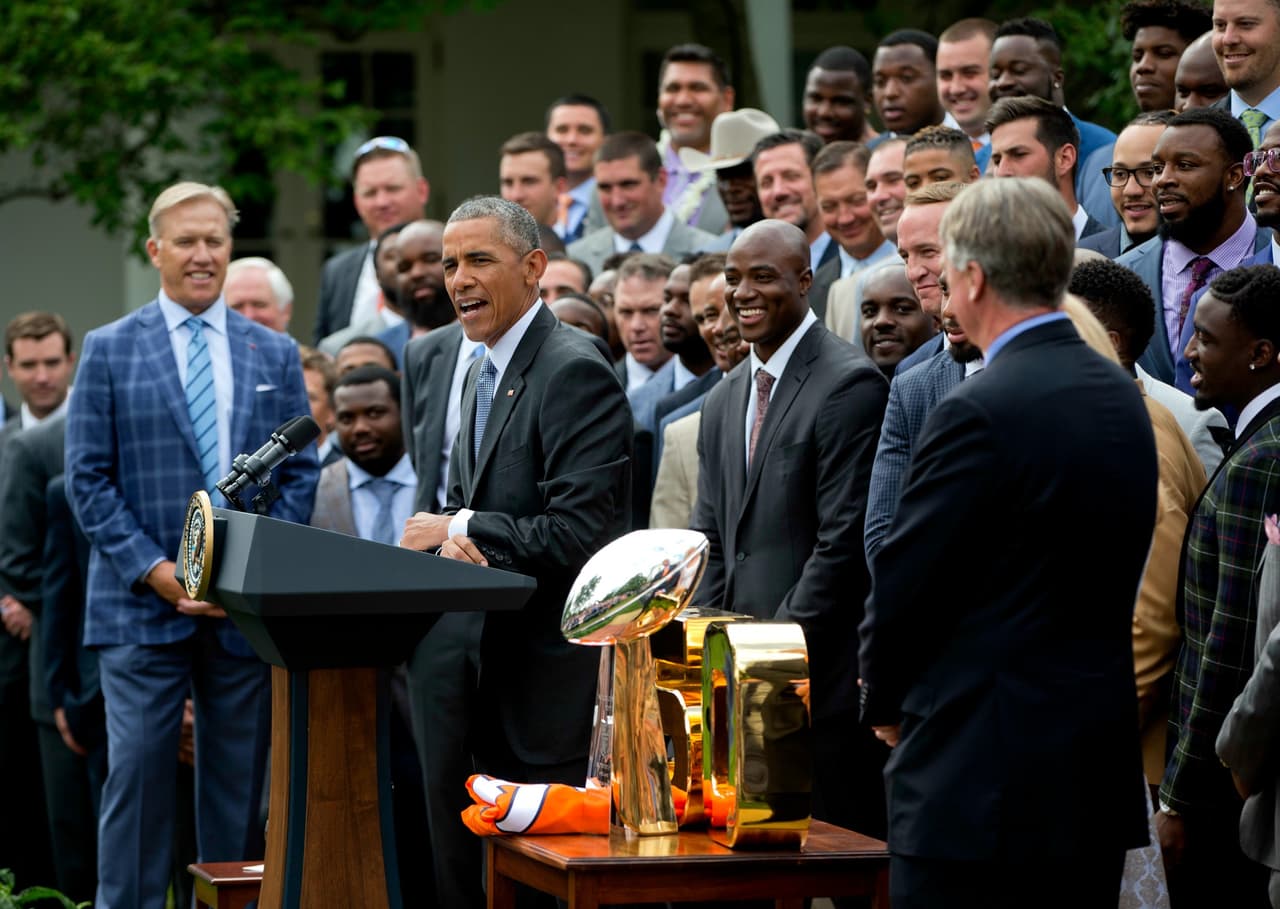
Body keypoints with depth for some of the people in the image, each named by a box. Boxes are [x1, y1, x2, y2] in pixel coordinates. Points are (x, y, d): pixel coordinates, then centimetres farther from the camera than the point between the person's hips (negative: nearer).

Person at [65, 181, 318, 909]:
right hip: (144, 606, -2)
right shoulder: (109, 350, 4)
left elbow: (300, 474, 9)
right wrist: (155, 571, -10)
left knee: (240, 783, 5)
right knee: (139, 774, -7)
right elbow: (89, 479, 0)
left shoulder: (277, 355, 11)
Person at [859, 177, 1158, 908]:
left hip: (983, 773, -8)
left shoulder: (981, 414, -16)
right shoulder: (1122, 397, 9)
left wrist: (885, 703, 8)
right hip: (1099, 769, 8)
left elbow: (904, 585, -12)